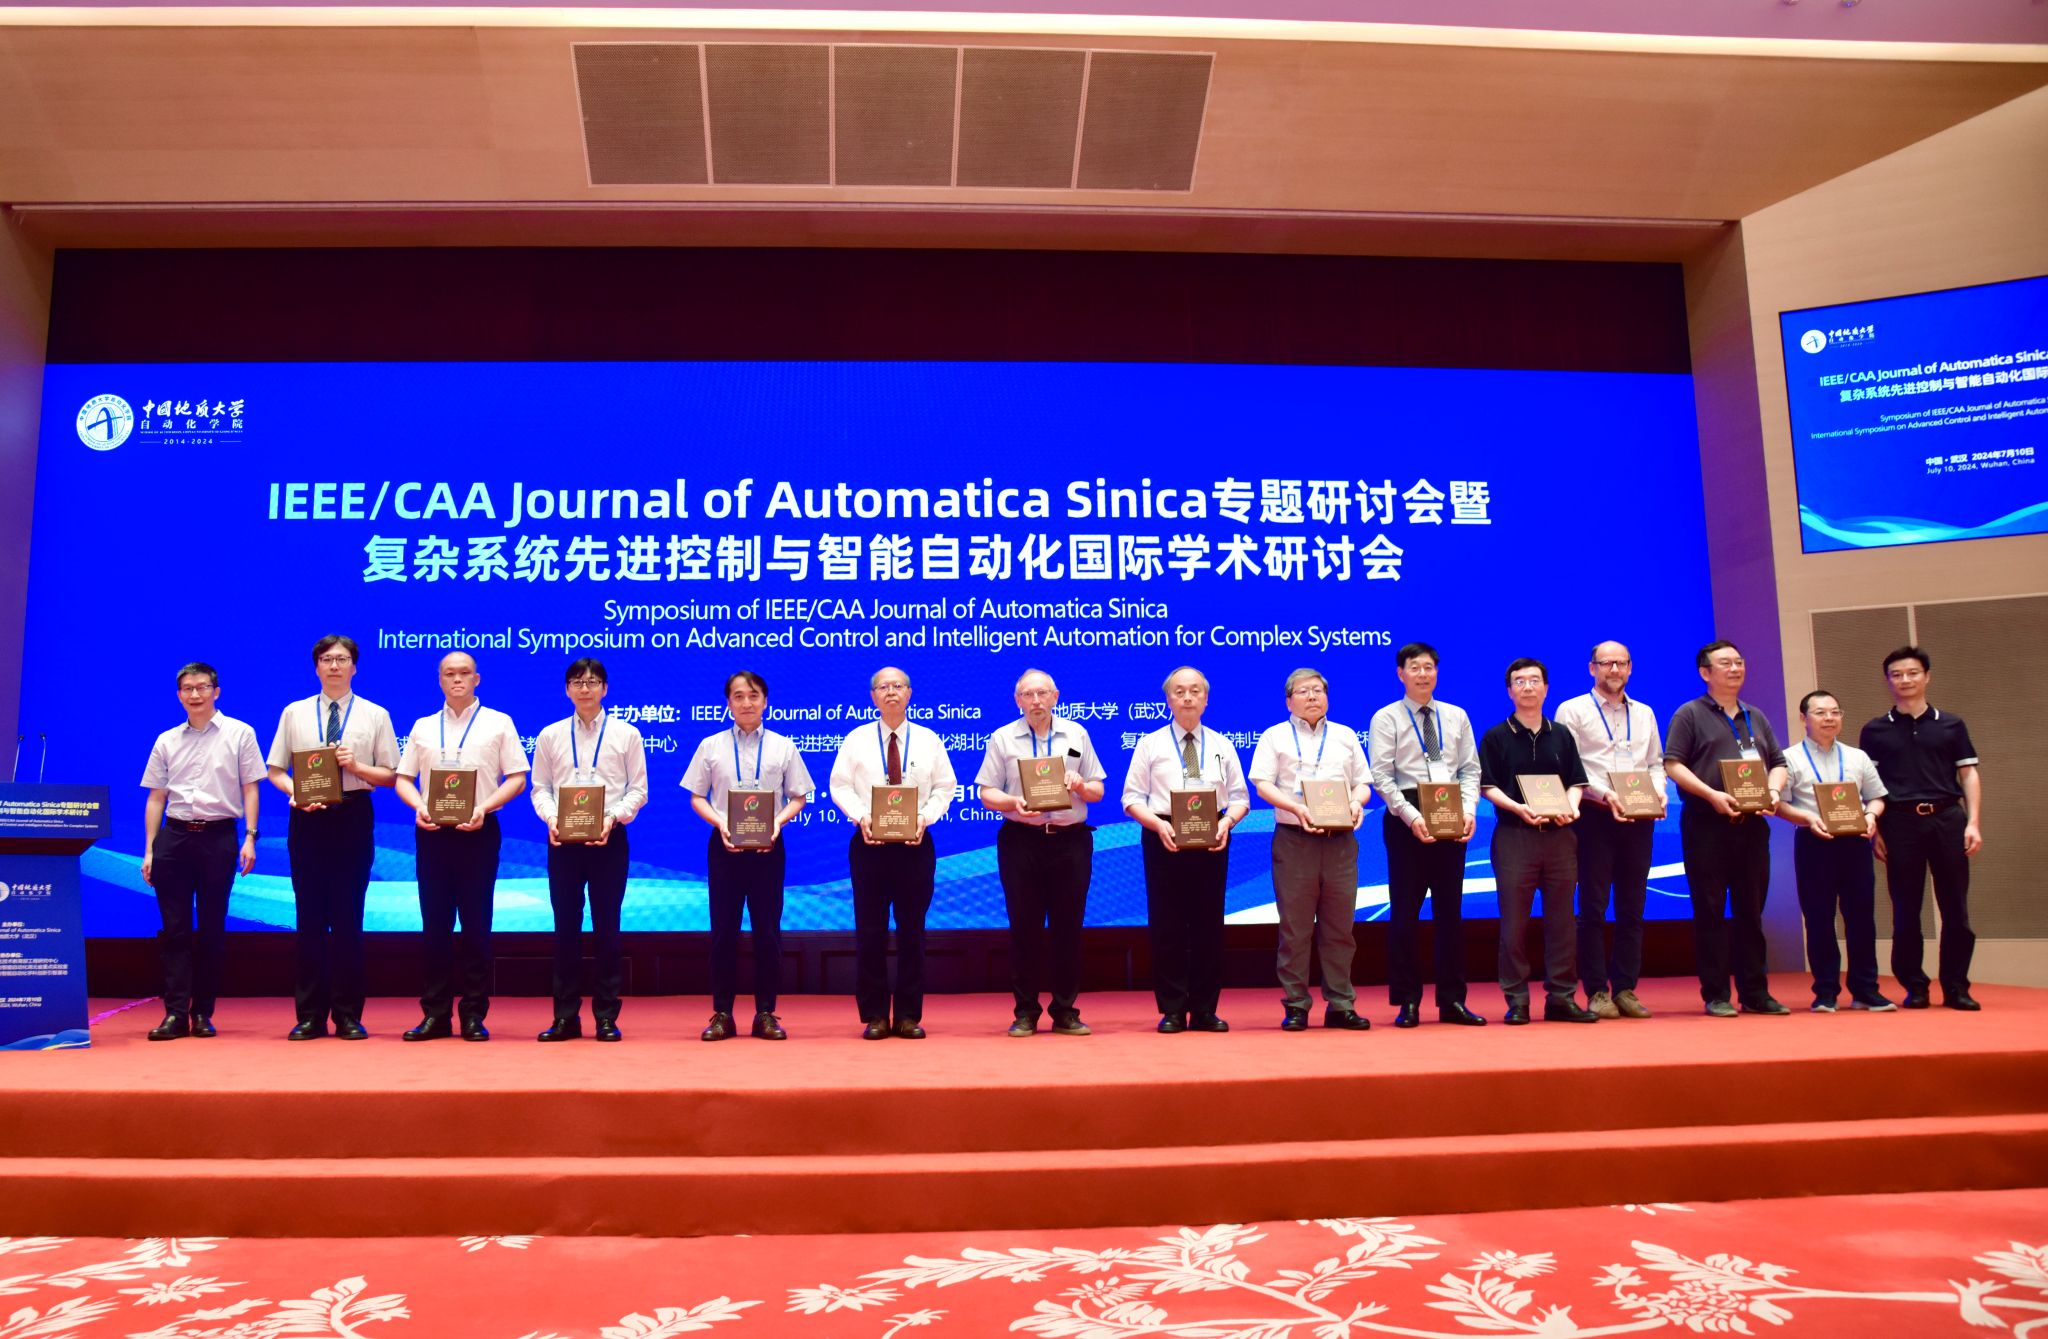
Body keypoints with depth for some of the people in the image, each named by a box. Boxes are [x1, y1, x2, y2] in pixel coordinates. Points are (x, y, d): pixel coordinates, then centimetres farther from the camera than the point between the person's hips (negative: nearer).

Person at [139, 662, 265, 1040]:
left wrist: (250, 838, -8)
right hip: (173, 837, 3)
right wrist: (149, 851, 7)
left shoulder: (239, 734, 2)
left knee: (211, 930, 3)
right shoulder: (167, 741, 10)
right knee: (174, 929, 1)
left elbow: (250, 789, 1)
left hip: (218, 837, -2)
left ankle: (203, 1013, 12)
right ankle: (175, 1013, 4)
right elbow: (156, 798, 11)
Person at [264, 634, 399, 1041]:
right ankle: (310, 1015, 13)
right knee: (310, 916, 4)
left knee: (348, 916, 3)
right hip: (307, 817, 1)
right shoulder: (295, 713, 9)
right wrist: (294, 793, -11)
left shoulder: (375, 715, 6)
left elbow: (391, 774, 4)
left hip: (354, 816, -1)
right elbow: (275, 770, 8)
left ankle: (348, 1015, 11)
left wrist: (357, 766, -13)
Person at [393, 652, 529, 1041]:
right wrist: (418, 806, -9)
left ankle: (474, 1015, 5)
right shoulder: (423, 727, 15)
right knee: (434, 924, 4)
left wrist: (484, 808, -14)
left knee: (476, 924, 0)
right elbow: (403, 778, 12)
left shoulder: (498, 723, 6)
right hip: (432, 831, 3)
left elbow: (517, 778, 1)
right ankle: (434, 1013, 11)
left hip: (477, 831, -2)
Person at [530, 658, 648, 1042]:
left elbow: (638, 790, 2)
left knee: (607, 927, 3)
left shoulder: (627, 734, 4)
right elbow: (540, 788, 7)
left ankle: (606, 1016, 10)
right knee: (566, 927, 6)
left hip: (608, 839, -1)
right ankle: (565, 1016, 14)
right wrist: (551, 817, -12)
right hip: (562, 839, 2)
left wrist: (613, 817, -14)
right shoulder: (550, 736, 8)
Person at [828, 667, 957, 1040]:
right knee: (870, 929, 1)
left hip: (915, 843, 1)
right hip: (869, 842, 0)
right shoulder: (856, 739, 7)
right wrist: (861, 816, -14)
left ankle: (909, 1016, 12)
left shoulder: (929, 740, 8)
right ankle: (874, 1016, 9)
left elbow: (944, 788, 6)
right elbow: (840, 785, 3)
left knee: (912, 930, 4)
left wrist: (925, 816, -11)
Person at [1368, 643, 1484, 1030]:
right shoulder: (1386, 719, 0)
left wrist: (1469, 811, -7)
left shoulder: (1456, 717, 12)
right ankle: (1407, 1002, 8)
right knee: (1405, 911, 0)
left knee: (1450, 910, 8)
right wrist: (1411, 816, -17)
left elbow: (1470, 770, 9)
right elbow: (1381, 776, -7)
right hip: (1406, 819, -3)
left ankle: (1452, 1001, 15)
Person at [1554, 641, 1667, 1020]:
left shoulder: (1645, 714, 18)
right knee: (1593, 906, -3)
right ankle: (1597, 992, 2)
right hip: (1594, 816, -4)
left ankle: (1625, 989, 11)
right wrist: (1604, 794, -17)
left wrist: (1659, 792, -2)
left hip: (1639, 818, 5)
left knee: (1632, 907, 5)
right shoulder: (1573, 711, 2)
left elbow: (1657, 764, 18)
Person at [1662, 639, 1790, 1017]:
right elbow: (1673, 764, -8)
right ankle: (1715, 994, 4)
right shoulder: (1690, 714, 0)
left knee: (1751, 910, 9)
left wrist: (1773, 791, -2)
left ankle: (1755, 992, 15)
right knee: (1710, 911, -1)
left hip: (1752, 823, 5)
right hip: (1707, 823, -5)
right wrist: (1712, 795, -18)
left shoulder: (1756, 718, 18)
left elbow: (1778, 763, 20)